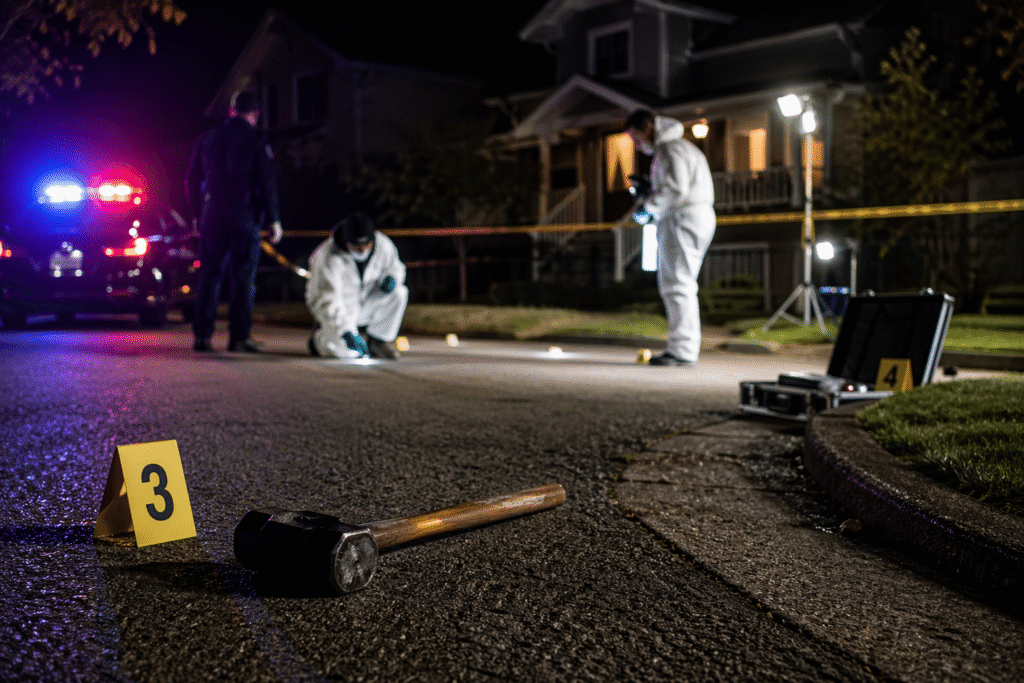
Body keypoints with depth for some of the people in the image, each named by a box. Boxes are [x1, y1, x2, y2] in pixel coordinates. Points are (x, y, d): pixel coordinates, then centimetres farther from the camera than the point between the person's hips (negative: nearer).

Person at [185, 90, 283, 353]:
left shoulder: (207, 138, 12)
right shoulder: (256, 139, -3)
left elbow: (192, 181, 14)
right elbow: (267, 182, -7)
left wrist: (198, 214, 22)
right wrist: (274, 219, -3)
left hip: (212, 215, 4)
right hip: (245, 217, -4)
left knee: (209, 276, 9)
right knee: (243, 278, 1)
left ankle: (202, 335, 7)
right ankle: (238, 337, -1)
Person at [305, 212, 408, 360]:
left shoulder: (383, 244, -14)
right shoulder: (329, 257, -30)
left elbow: (395, 266, 7)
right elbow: (329, 299, -39)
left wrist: (391, 277, -19)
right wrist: (345, 330, -51)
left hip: (365, 301, 5)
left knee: (399, 293, -21)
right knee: (347, 352, -26)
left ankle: (378, 342, -5)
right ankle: (320, 337, 11)